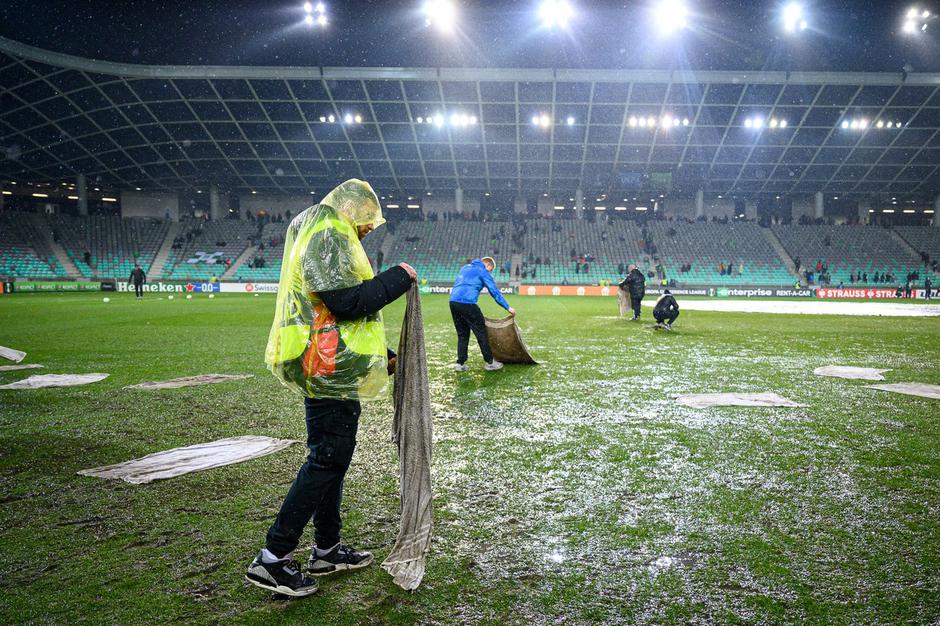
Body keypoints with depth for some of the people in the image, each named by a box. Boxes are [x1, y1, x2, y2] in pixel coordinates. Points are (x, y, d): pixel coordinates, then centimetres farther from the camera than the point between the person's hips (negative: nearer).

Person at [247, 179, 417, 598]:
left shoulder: (324, 237, 23)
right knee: (327, 460, -6)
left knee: (333, 457, 16)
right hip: (330, 372, -11)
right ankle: (273, 558, 0)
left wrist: (383, 356, 22)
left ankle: (327, 549, 27)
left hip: (332, 371, 11)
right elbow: (347, 301, -24)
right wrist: (398, 278, -13)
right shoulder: (329, 238, -12)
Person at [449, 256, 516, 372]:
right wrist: (508, 307, 2)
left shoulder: (465, 267, 27)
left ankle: (460, 363, 13)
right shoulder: (483, 271, 4)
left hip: (453, 302, 7)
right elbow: (495, 291, -1)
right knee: (481, 333, 3)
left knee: (462, 334, 16)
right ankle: (489, 362, 9)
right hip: (467, 303, -7)